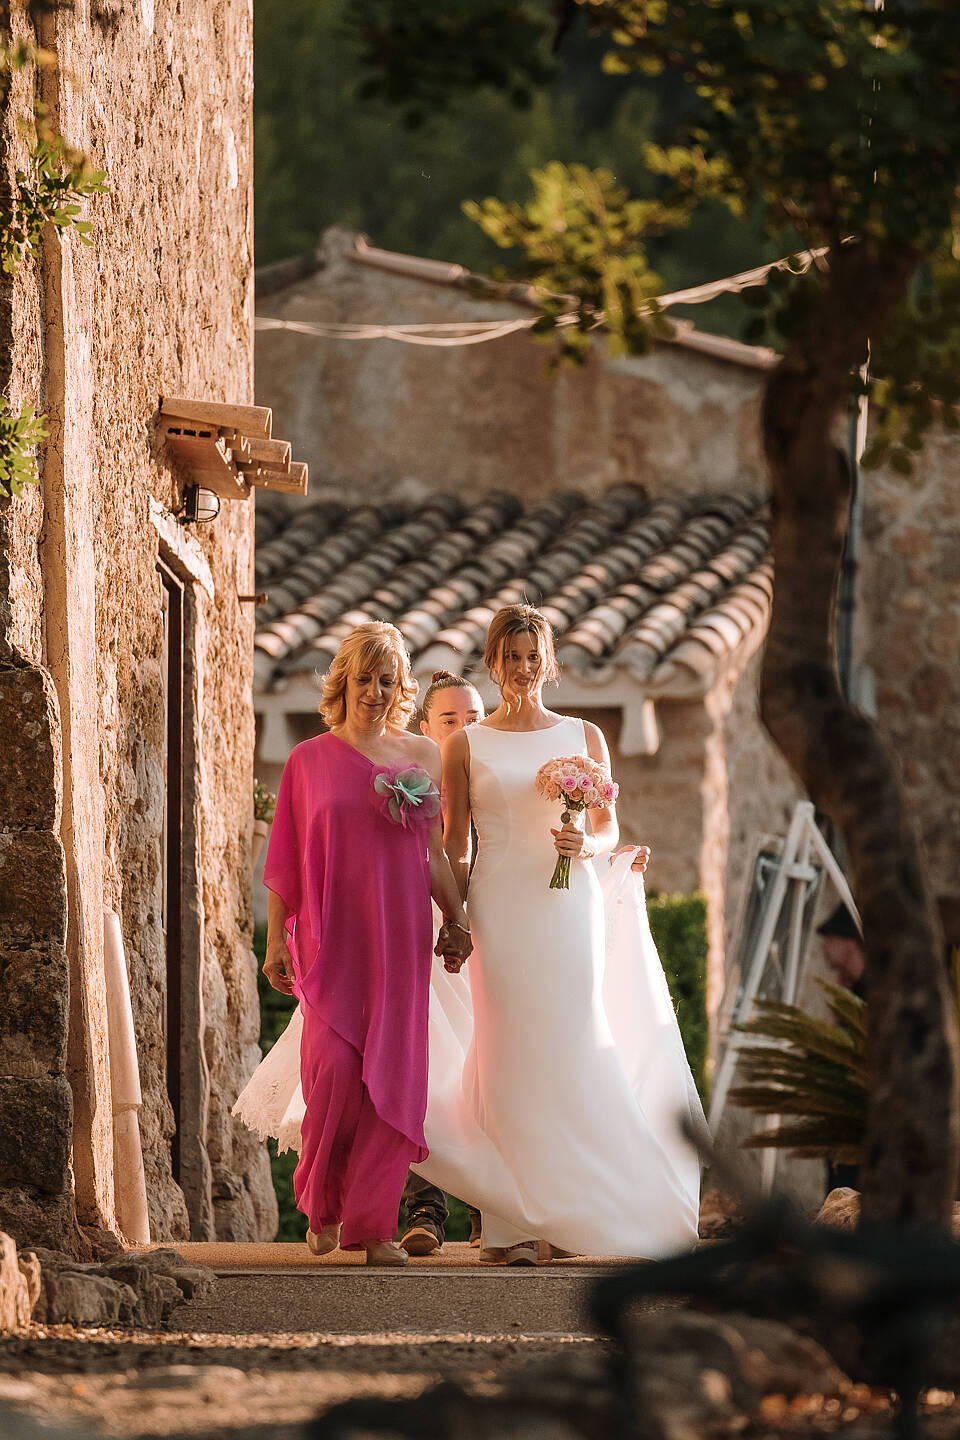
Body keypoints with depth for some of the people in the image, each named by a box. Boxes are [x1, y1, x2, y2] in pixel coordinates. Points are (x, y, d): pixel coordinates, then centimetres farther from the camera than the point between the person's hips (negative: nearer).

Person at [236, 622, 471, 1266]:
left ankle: (374, 1223, 3)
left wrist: (456, 918, 4)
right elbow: (286, 862, 6)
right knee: (333, 1066, -13)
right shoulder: (309, 761, 5)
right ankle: (322, 1205, 9)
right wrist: (277, 939, 1)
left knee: (393, 1074, -4)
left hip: (399, 937, 2)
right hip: (330, 938, -2)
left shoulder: (421, 756, 9)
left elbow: (435, 850, 14)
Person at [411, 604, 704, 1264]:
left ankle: (567, 1215, 4)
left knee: (570, 1049, -3)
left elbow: (610, 828, 12)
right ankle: (512, 1225, -1)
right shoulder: (466, 745, 7)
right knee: (510, 1054, -4)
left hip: (569, 907, 1)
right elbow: (456, 845, 8)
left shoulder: (584, 737, 10)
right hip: (500, 909, -1)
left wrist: (585, 845, -11)